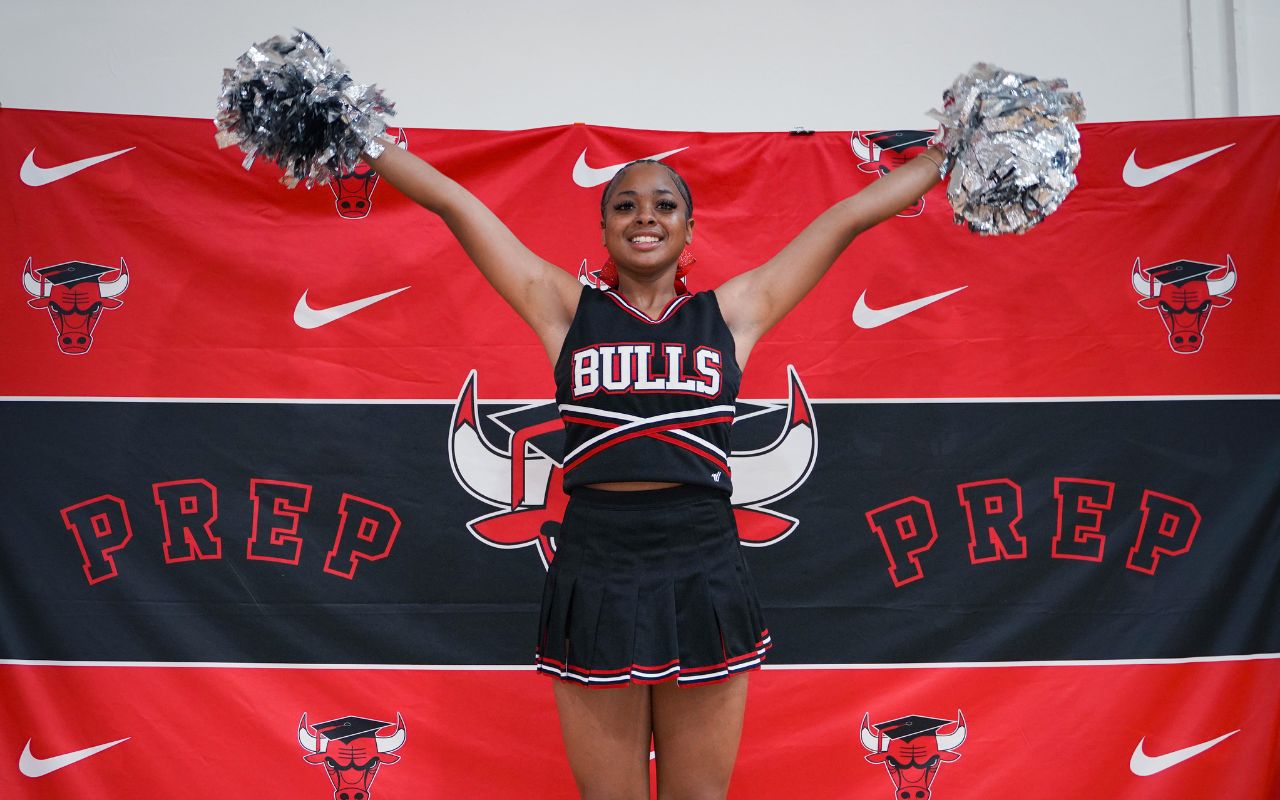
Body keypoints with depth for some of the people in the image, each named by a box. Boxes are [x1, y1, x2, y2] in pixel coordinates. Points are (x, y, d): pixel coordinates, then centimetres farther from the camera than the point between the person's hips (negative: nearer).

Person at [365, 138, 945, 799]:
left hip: (704, 573, 1)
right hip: (594, 573, 0)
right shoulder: (568, 310, 7)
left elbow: (850, 216, 11)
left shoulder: (732, 312, 9)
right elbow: (452, 201, 6)